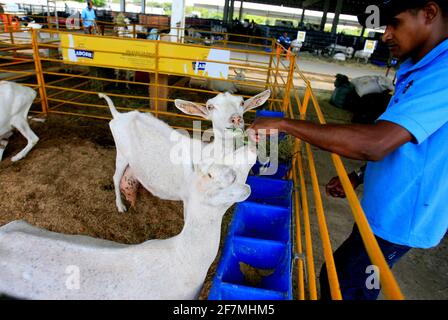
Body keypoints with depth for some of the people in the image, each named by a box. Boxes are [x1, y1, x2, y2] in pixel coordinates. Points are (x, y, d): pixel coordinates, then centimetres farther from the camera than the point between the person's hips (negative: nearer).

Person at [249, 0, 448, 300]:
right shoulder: (419, 69, 8)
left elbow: (375, 143, -39)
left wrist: (283, 123, -34)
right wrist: (359, 176, 8)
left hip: (399, 217, -9)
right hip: (387, 209, 9)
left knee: (338, 282, 7)